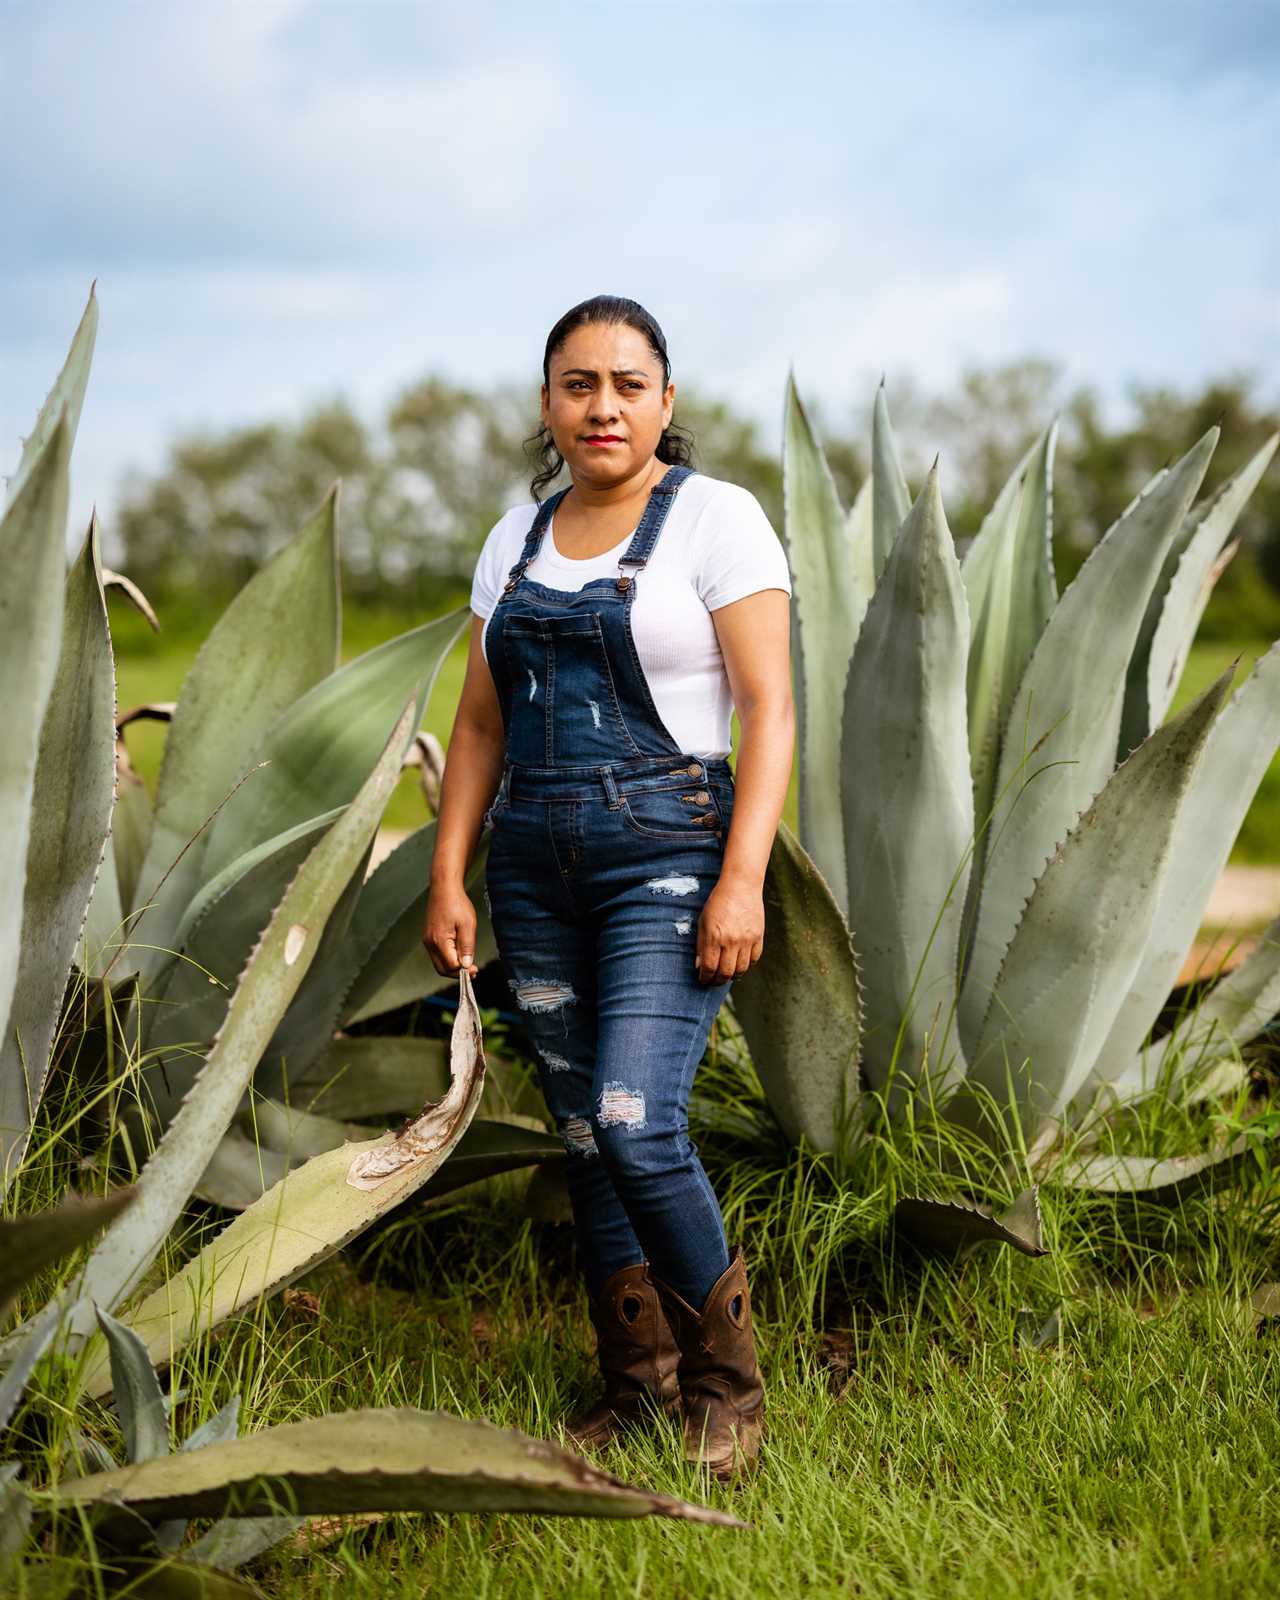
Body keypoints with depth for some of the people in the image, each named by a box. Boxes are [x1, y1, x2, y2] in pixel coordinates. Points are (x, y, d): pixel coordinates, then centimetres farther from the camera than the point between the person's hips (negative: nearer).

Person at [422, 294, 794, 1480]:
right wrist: (447, 877, 6)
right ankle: (634, 1381, 20)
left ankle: (725, 1376, 3)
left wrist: (743, 879, -17)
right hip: (535, 871, 6)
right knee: (582, 1136, 8)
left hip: (668, 858, -6)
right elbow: (480, 723, 15)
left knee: (637, 1126, -16)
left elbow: (768, 710, -8)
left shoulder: (717, 518, -3)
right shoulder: (517, 539, 13)